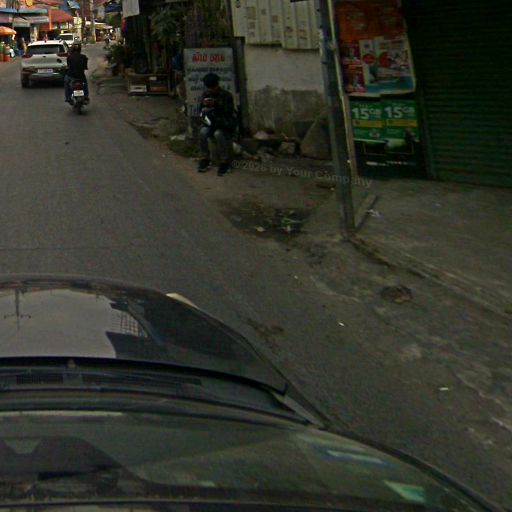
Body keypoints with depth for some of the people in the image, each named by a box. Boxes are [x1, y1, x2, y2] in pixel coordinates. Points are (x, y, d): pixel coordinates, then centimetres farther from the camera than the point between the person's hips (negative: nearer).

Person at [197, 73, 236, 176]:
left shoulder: (227, 95, -11)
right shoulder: (206, 94, 4)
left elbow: (229, 114, -14)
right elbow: (201, 111, 7)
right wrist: (204, 105, -16)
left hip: (226, 126, -4)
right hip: (212, 124, 4)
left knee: (218, 133, -36)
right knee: (203, 132, -28)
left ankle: (225, 162, -23)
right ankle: (205, 159, -14)